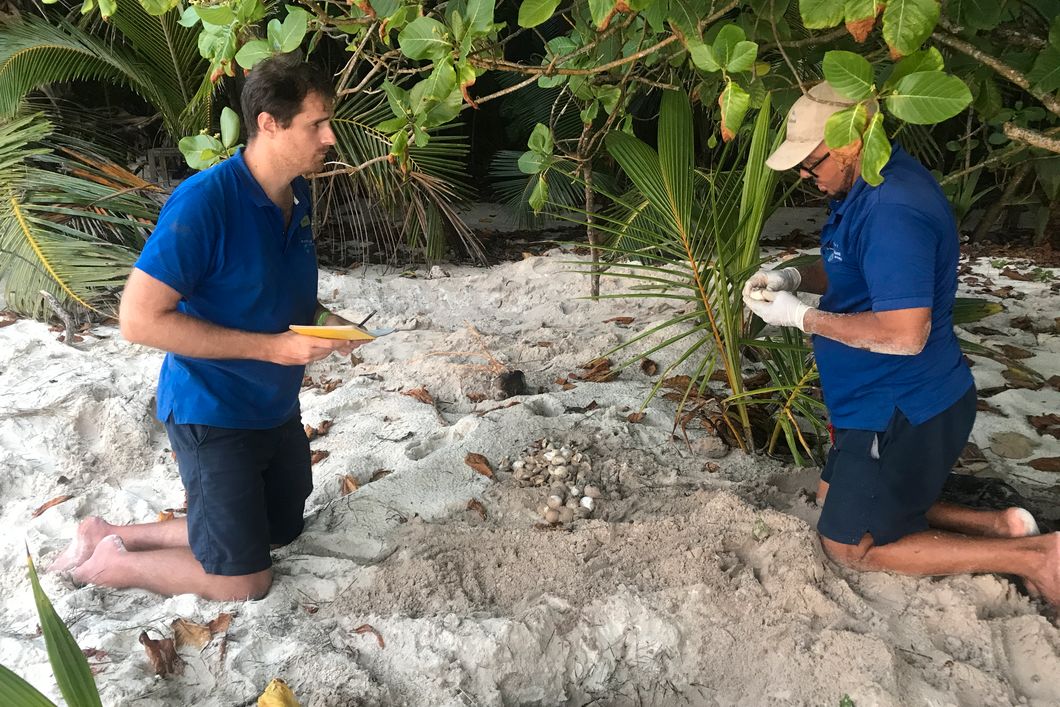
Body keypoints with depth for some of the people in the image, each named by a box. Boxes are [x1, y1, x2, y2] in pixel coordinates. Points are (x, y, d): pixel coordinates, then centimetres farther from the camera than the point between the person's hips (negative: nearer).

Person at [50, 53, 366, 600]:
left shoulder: (298, 195, -1)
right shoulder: (204, 201, -26)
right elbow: (139, 320, -27)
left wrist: (322, 320, -5)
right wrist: (270, 346, -27)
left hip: (276, 407, 8)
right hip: (213, 413, -8)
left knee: (282, 530, 24)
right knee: (245, 580, 3)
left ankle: (118, 534, 31)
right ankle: (106, 562, 22)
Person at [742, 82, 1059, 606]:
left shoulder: (892, 209, -28)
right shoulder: (869, 187, 5)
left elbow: (905, 334, -31)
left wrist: (801, 316, -21)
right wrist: (793, 277, -1)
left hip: (904, 415, -10)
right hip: (886, 403, 10)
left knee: (848, 546, 6)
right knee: (833, 502, 22)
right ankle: (1003, 527, 18)